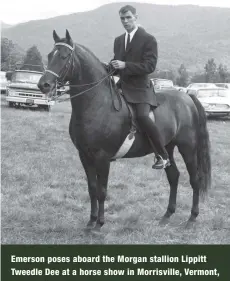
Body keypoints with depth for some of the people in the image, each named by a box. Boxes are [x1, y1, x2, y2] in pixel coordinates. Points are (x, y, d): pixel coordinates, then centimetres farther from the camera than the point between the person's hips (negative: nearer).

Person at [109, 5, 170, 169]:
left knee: (142, 116, -28)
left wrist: (125, 65, -23)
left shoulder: (148, 39, -6)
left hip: (140, 88, -8)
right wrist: (112, 66, -1)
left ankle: (163, 157, -18)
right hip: (122, 86, 8)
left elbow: (150, 66, -14)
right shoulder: (118, 40, 15)